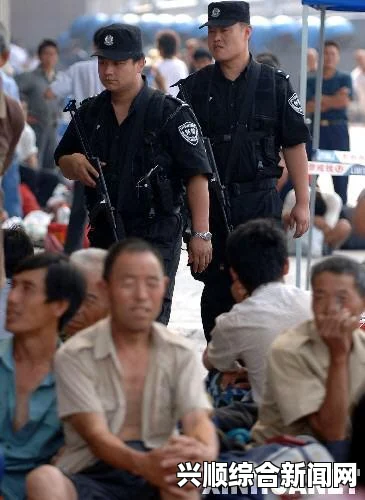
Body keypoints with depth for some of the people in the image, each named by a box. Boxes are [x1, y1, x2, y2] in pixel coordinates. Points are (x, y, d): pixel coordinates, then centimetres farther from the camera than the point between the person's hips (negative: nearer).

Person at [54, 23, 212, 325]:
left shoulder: (171, 113, -8)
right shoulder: (90, 113, 10)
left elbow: (197, 176, -11)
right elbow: (62, 160, 22)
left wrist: (201, 234, -19)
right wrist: (74, 163, -3)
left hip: (156, 235, -6)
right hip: (104, 233, 6)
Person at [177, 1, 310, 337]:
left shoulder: (275, 85, 1)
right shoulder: (195, 87, 6)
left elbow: (295, 145, 1)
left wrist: (302, 203, -2)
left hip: (260, 202, -2)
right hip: (209, 201, 2)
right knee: (216, 287, 7)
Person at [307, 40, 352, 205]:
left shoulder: (344, 79, 9)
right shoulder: (310, 80, 10)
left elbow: (345, 101, -7)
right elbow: (308, 108, -2)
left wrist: (321, 99, -3)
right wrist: (332, 101, -7)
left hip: (338, 130, 0)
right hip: (317, 129, 1)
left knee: (340, 173, -2)